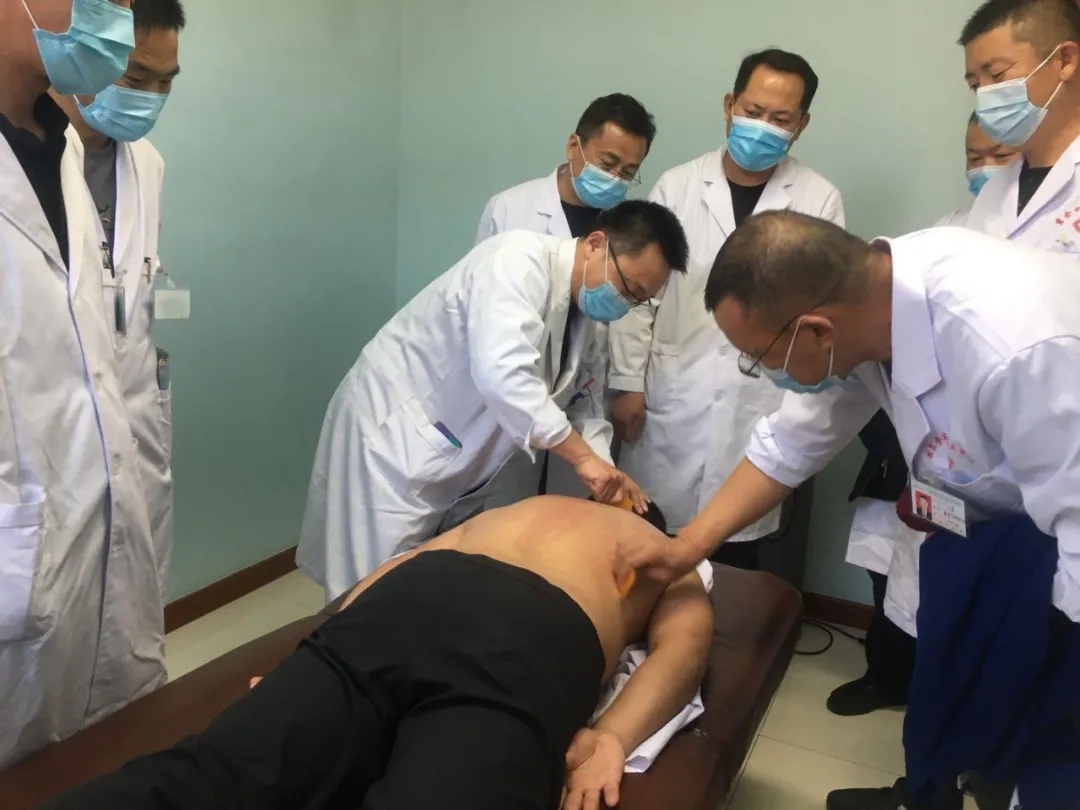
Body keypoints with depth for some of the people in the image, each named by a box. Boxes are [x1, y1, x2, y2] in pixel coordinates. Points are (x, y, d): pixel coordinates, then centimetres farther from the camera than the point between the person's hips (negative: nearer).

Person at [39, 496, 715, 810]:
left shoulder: (509, 511, 43)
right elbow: (684, 643, 12)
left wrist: (310, 678, 25)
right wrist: (611, 740, -1)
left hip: (407, 599, 4)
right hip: (536, 642, -3)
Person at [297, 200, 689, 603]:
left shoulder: (584, 317, 6)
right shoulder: (520, 259, -21)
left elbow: (586, 408, 10)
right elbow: (502, 374, -34)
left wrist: (606, 474, -8)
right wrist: (582, 457, -28)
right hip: (392, 435, -8)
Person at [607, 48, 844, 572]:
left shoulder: (820, 201, 0)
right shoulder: (676, 187, 2)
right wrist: (627, 382, 0)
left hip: (761, 407, 0)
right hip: (670, 398, 1)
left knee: (735, 546, 8)